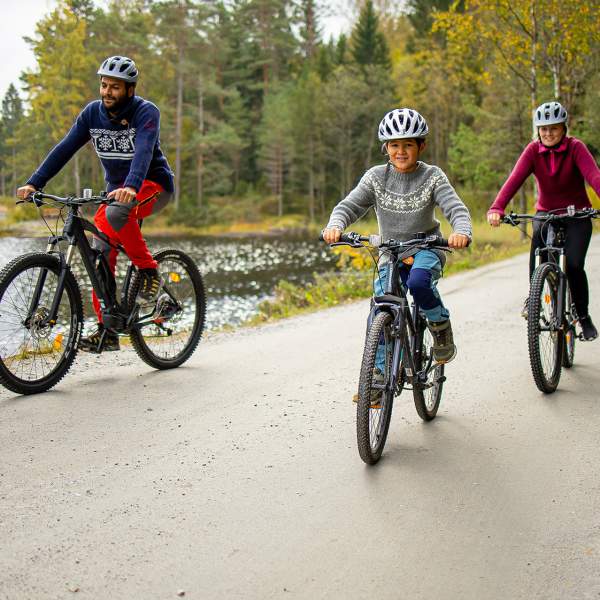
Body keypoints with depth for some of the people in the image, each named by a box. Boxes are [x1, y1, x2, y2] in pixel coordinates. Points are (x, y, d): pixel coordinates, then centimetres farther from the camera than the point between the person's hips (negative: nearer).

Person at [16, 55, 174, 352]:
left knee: (114, 212, -37)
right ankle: (107, 330, -2)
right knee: (101, 255, -9)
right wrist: (34, 183, -17)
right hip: (117, 188, 6)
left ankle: (148, 269, -16)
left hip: (153, 184, -6)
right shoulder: (92, 112, -2)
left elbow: (144, 151, -35)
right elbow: (64, 149, -6)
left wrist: (131, 187, -54)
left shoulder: (146, 112, -18)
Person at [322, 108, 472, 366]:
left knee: (418, 282, -34)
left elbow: (456, 208, -17)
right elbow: (349, 205, -10)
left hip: (425, 249, -2)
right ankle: (380, 370, 9)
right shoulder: (376, 177, -4)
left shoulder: (432, 176, -8)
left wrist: (461, 232, -41)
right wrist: (334, 226, -33)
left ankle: (441, 326, -5)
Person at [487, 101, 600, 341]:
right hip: (546, 212, 1)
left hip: (576, 215, -1)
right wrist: (496, 208, -40)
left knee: (574, 265, -17)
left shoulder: (576, 148, -14)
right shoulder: (533, 150, -9)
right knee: (538, 237, -33)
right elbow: (515, 179, -23)